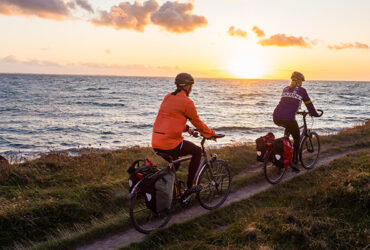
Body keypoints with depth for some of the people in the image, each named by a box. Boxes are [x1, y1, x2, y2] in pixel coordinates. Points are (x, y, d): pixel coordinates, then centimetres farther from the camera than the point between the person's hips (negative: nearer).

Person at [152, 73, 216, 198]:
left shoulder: (167, 97, 15)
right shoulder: (187, 102, -8)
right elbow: (198, 123, 0)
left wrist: (187, 129, 32)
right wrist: (212, 134, 16)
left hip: (155, 144, 8)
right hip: (170, 143, -8)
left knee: (175, 163, 32)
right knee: (197, 151, 15)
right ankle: (189, 187, 15)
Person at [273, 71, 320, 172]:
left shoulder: (285, 89, 22)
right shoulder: (301, 90, 8)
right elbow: (309, 104, 15)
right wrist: (314, 114, 33)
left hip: (276, 118, 5)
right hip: (288, 118, -5)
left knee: (288, 127, 38)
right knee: (297, 139, 16)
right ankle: (294, 162, 12)